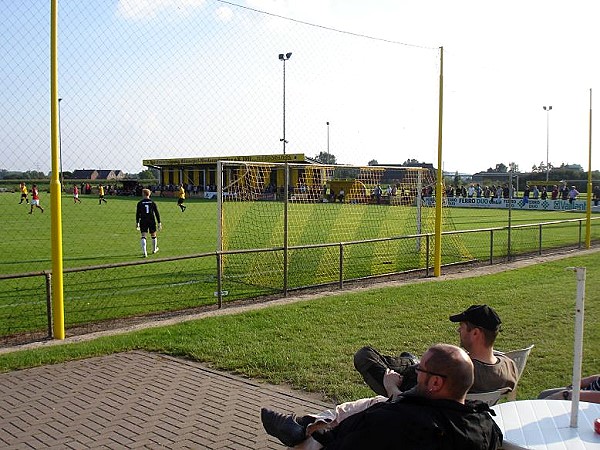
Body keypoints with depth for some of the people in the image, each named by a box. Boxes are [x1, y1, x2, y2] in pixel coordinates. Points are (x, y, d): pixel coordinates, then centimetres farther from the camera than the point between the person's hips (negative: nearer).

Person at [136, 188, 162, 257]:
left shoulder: (140, 203, -1)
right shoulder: (153, 203, 1)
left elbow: (137, 213, 1)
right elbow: (157, 213, 1)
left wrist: (137, 223, 9)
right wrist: (159, 223, 4)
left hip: (143, 222, -1)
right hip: (152, 221, 1)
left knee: (143, 236, -5)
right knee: (153, 235, 18)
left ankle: (144, 252, -20)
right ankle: (154, 249, 36)